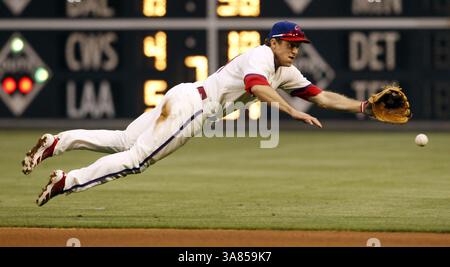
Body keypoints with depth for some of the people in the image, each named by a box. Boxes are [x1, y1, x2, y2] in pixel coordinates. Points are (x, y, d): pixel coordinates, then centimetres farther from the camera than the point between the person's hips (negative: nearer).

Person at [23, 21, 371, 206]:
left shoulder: (288, 73, 16)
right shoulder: (261, 55, -12)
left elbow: (322, 96, 15)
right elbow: (256, 86, -32)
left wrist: (362, 106, 6)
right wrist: (293, 112, -38)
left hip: (192, 105, 9)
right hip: (191, 102, -9)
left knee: (122, 141, 8)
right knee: (136, 157, -10)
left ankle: (55, 143, 5)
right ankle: (66, 181, -11)